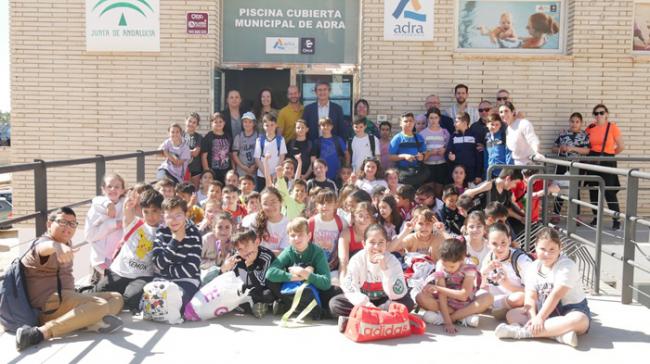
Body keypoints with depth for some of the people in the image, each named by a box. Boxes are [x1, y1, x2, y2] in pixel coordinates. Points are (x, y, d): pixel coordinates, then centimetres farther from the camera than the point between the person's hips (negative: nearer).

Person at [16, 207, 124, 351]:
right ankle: (41, 333, -42)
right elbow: (43, 248, -39)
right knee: (100, 305, -30)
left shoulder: (67, 243, 20)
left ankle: (95, 321, -31)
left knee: (116, 298, 4)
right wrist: (56, 246, -59)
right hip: (48, 303, -10)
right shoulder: (43, 242, -10)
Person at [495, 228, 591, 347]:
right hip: (546, 310, 5)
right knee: (511, 314, -12)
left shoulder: (567, 266, -16)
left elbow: (556, 295, -24)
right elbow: (530, 297, -7)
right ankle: (559, 334, -33)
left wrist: (540, 318, -28)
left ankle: (520, 332, -41)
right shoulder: (533, 267, 1)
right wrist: (534, 318, -25)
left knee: (579, 320, -40)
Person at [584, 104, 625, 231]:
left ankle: (616, 220, -1)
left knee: (609, 192, -8)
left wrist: (609, 154, 7)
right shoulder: (590, 128, 4)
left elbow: (621, 146, -1)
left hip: (607, 162, -4)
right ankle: (596, 217, 19)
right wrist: (593, 154, 5)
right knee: (593, 191, 7)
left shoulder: (612, 127, -5)